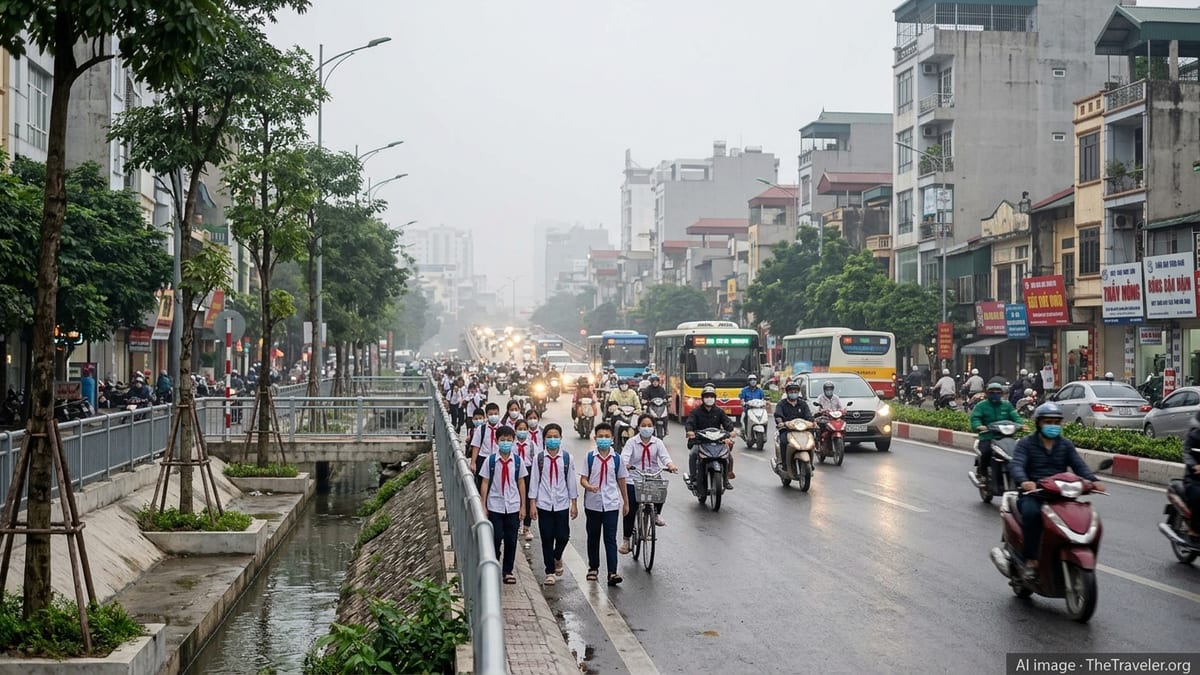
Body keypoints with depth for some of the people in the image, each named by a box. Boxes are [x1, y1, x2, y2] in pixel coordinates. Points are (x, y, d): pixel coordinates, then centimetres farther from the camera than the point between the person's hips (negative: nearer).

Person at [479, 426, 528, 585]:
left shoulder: (518, 461, 0)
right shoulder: (490, 461, -4)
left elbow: (521, 484, 5)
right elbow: (484, 483, 0)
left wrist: (523, 506, 5)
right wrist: (483, 506, -2)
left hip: (513, 507, 2)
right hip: (495, 507, -2)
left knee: (511, 540, 6)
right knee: (495, 538, -3)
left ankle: (508, 571, 18)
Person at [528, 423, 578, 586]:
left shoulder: (566, 457, 1)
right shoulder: (539, 458, -1)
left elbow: (571, 480, 5)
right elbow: (534, 481, 1)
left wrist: (574, 503, 5)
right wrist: (532, 504, -2)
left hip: (562, 504, 1)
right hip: (544, 504, 0)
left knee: (563, 536, 0)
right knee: (546, 538, 2)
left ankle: (557, 557, 33)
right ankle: (550, 572, 12)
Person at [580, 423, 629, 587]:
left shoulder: (616, 458, 1)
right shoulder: (590, 457, -1)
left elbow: (621, 480, 10)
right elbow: (583, 479, -2)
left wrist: (626, 502, 13)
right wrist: (589, 486, -25)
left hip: (611, 504, -1)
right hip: (592, 504, 1)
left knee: (610, 538, -6)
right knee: (593, 537, 13)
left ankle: (612, 573, -11)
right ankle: (593, 568, 28)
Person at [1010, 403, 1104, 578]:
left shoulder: (1066, 445, 17)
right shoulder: (1026, 444, 4)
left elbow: (1079, 466, 2)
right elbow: (1016, 465, -13)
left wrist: (1093, 480, -21)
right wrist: (1024, 481, -37)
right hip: (1032, 494, -3)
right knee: (1032, 512, -37)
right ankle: (1030, 560, -27)